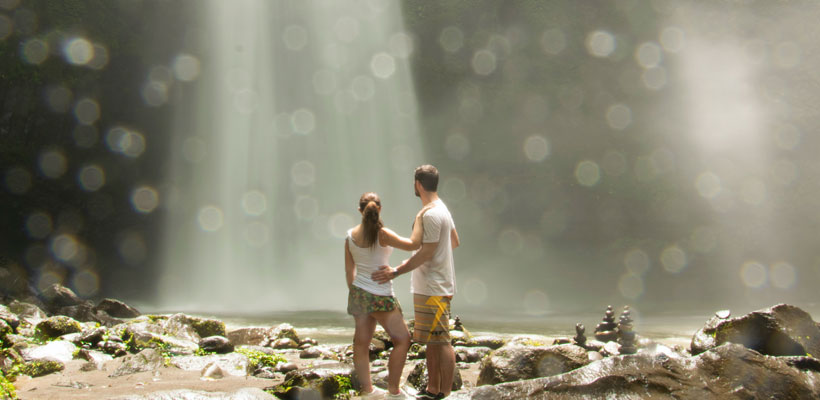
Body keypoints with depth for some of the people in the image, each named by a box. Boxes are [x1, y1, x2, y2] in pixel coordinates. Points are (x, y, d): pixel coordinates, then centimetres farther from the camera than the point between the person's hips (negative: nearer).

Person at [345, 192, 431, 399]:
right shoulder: (381, 234, -18)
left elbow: (349, 270, 9)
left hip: (358, 293, 7)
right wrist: (418, 219, -11)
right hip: (379, 296, -7)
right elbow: (413, 244, -23)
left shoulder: (350, 236, 2)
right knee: (402, 339, 6)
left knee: (361, 343, 11)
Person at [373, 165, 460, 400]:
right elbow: (455, 242, 23)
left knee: (441, 341, -6)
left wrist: (396, 272, -17)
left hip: (434, 288, -11)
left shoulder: (431, 214, -17)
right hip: (429, 286, 11)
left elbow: (426, 253, -20)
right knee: (431, 341, 14)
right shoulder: (441, 209, 15)